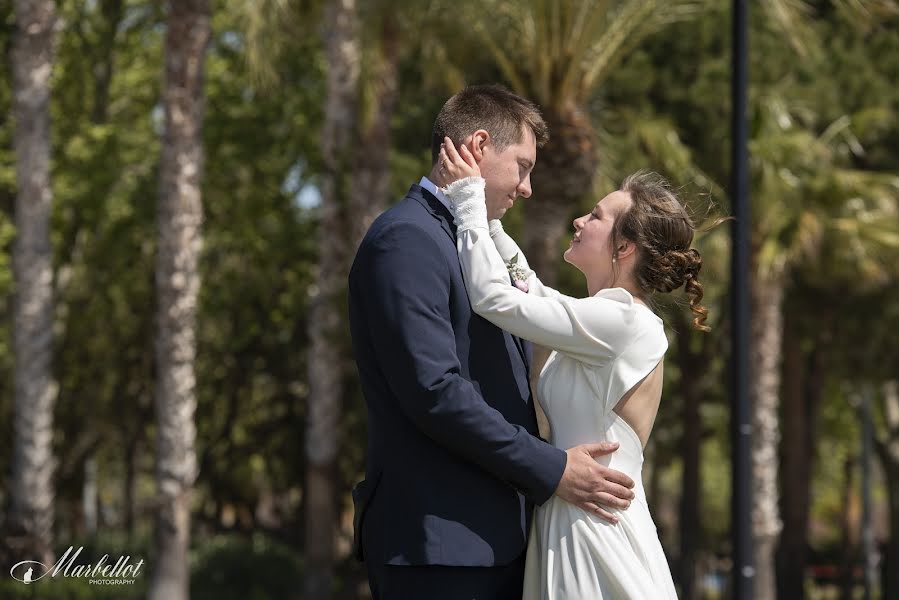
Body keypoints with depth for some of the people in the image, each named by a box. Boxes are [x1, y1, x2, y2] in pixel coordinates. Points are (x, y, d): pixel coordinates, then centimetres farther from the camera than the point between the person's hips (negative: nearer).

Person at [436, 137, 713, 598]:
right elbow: (525, 284, 28)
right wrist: (482, 211, 20)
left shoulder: (620, 322, -16)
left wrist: (469, 198, -7)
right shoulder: (617, 318, 12)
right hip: (568, 522, 9)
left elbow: (494, 297, -16)